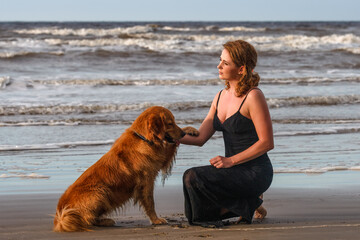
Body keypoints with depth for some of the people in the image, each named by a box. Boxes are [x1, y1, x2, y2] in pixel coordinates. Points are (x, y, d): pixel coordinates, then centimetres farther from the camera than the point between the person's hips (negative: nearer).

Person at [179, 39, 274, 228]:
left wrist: (231, 160, -20)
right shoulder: (221, 96, 9)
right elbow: (200, 137, 7)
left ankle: (249, 203, -4)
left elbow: (267, 143, -17)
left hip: (255, 173, -9)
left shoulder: (253, 96, -15)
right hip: (234, 170, 9)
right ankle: (249, 201, 16)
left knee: (193, 177, -24)